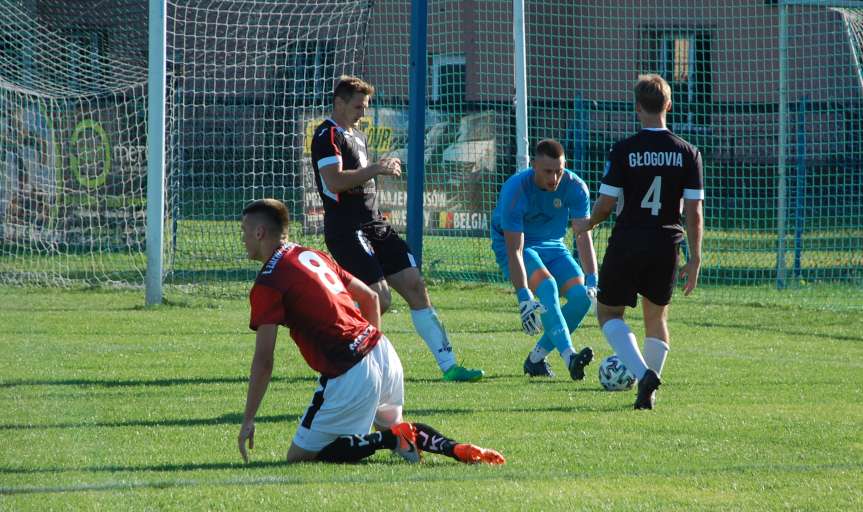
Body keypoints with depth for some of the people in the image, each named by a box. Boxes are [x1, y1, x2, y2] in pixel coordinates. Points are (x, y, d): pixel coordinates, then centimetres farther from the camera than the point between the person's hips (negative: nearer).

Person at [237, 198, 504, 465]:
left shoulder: (267, 284, -7)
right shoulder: (312, 255, 18)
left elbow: (263, 360, -11)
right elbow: (370, 297, 25)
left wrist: (248, 420, -7)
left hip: (349, 375, -8)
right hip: (383, 353, 8)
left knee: (299, 458, 2)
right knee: (388, 425, 34)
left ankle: (391, 439, -10)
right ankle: (459, 449, 7)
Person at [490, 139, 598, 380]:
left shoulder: (575, 187, -16)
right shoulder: (515, 189, -28)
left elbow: (583, 237, -15)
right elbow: (515, 250, -30)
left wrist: (592, 281, -26)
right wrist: (524, 297, -37)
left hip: (552, 246, 5)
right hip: (513, 245, -5)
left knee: (581, 295, -16)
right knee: (547, 285, -33)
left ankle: (536, 358, -1)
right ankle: (569, 357, -46)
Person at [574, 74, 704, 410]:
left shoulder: (623, 151, -10)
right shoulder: (687, 153, -2)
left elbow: (606, 203, -7)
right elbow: (694, 212, -3)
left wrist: (587, 224, 15)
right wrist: (695, 259, 4)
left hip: (627, 243, -3)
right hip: (666, 245, 3)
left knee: (609, 313, 11)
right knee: (657, 317, 20)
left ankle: (643, 373, -12)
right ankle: (648, 393, 16)